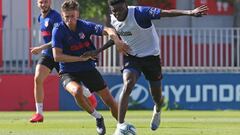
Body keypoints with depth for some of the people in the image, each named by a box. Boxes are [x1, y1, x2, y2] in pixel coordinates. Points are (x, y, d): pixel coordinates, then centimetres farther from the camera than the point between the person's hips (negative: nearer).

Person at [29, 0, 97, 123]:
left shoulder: (55, 16, -18)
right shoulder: (41, 18, 9)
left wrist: (41, 48, -31)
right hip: (47, 54, 6)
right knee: (37, 79, -14)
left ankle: (90, 96, 38)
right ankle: (39, 113, -10)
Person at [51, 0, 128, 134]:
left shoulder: (85, 25, -9)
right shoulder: (58, 30, -16)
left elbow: (107, 30, -15)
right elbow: (57, 56, -21)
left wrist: (116, 40, -37)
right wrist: (80, 58, -24)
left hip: (88, 68, 3)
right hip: (69, 72, -3)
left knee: (109, 99, 1)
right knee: (77, 91, -34)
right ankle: (98, 118, -10)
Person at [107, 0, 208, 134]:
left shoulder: (139, 13, -27)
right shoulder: (113, 20, -8)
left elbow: (166, 13, -39)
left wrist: (190, 12, -50)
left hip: (151, 56, -2)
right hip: (131, 57, 2)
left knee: (157, 97, 10)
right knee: (127, 86, -26)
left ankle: (157, 111, 49)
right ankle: (120, 125, -25)